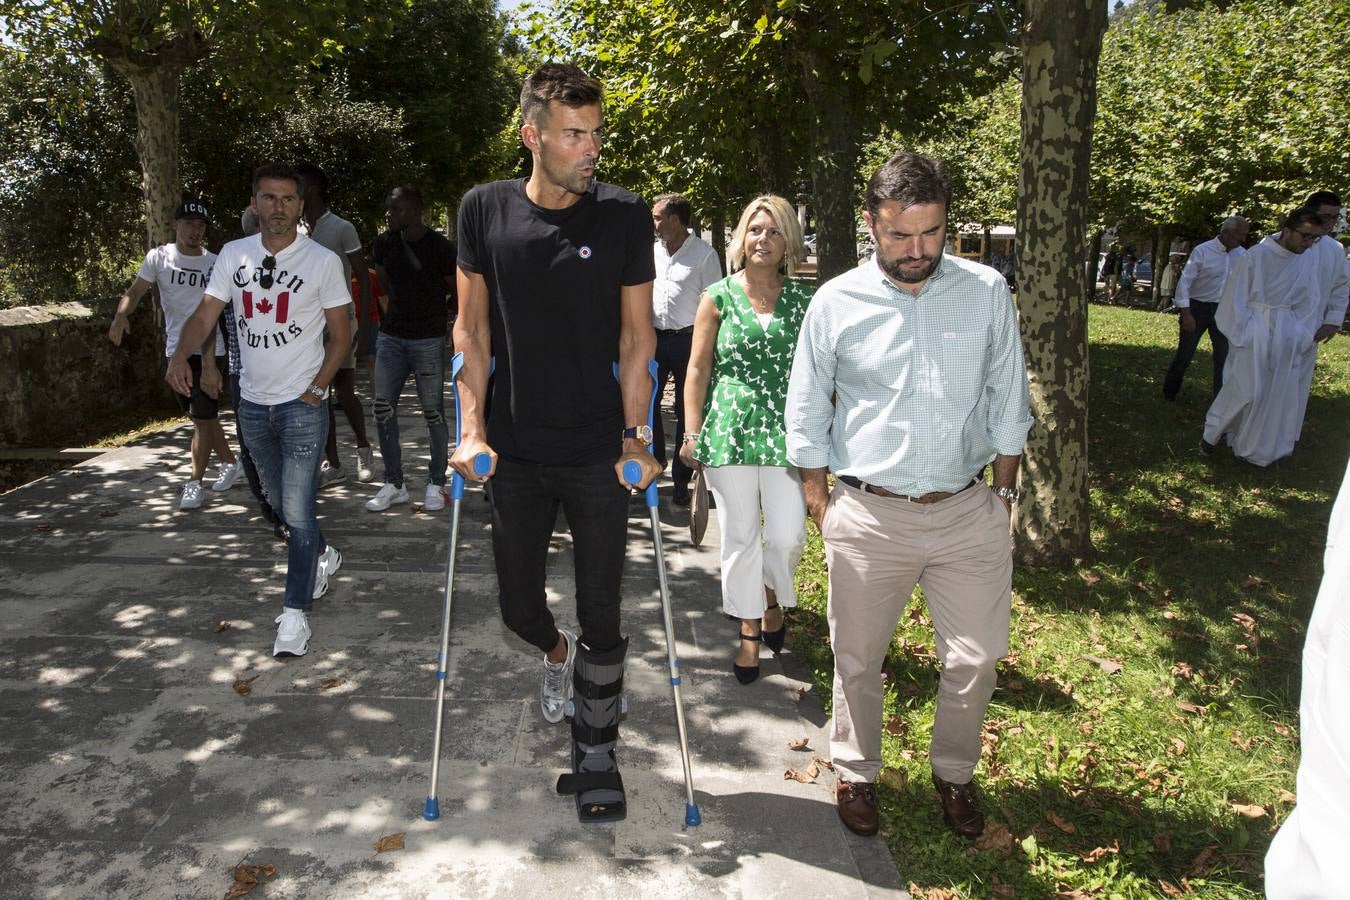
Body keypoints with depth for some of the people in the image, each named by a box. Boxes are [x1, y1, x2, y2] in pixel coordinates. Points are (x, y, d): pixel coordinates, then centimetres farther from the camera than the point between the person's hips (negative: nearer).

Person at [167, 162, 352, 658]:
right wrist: (180, 354, -20)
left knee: (297, 510, -8)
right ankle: (323, 556, 43)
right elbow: (206, 314, 0)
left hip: (302, 404, -5)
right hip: (253, 403, 5)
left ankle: (294, 611, 2)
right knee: (280, 501, 19)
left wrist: (316, 389, -10)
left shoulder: (322, 260, -7)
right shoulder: (233, 255, 4)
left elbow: (340, 333, -3)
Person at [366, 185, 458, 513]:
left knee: (433, 412, 1)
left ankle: (436, 483, 15)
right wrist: (390, 317, 13)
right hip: (391, 337, 5)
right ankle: (394, 484, 14)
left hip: (428, 340, -5)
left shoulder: (440, 246, -9)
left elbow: (458, 292, 0)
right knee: (383, 408, 4)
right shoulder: (385, 243, 5)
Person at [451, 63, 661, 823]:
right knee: (519, 604, 13)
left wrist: (635, 435, -8)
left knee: (602, 617, 6)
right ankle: (557, 654, 49)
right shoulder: (485, 211, -1)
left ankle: (597, 757, 24)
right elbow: (472, 327, 4)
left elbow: (637, 334, -2)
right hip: (515, 455, 2)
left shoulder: (625, 216, -5)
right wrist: (474, 432, -2)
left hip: (600, 456, -2)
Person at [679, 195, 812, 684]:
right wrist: (693, 432, 0)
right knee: (740, 537, 8)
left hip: (787, 432, 1)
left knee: (788, 536, -2)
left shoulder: (804, 300, 4)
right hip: (730, 430, 0)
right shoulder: (719, 296, 2)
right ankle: (749, 631, 26)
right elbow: (699, 369, 4)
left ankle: (773, 599, 32)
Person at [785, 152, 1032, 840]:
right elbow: (806, 413, 4)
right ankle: (855, 772, 36)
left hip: (969, 511, 2)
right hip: (868, 515, -1)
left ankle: (954, 772, 35)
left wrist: (1004, 488, 8)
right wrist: (818, 500, 4)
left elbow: (1007, 401, 8)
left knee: (975, 658, 9)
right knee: (858, 659, 12)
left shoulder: (988, 292, -1)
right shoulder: (836, 302, -5)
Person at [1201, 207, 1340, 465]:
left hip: (1287, 337, 5)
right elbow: (1237, 299, -7)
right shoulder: (1256, 256, -12)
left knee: (1277, 394, 8)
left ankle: (1255, 446, 21)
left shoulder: (1311, 262, 0)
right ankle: (1212, 432, 11)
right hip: (1255, 331, -5)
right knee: (1247, 390, -9)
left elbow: (1311, 305, 7)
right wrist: (1244, 336, -9)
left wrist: (1302, 341, 0)